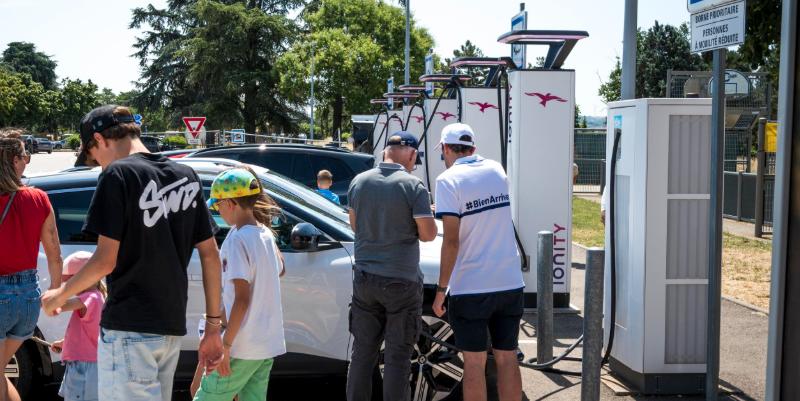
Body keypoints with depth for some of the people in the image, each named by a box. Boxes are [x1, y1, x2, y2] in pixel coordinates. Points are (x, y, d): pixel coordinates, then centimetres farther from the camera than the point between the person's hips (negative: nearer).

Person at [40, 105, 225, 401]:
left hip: (128, 327, -7)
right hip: (172, 327, 7)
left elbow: (106, 260, -14)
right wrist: (213, 326, 12)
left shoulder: (118, 174, -9)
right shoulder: (186, 176, 10)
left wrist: (60, 296, 3)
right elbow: (210, 255, 9)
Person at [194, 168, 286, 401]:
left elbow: (242, 300, -21)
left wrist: (225, 345, -19)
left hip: (242, 348, -8)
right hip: (268, 345, 8)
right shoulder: (265, 234, 8)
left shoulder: (237, 239, -16)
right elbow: (279, 270, 29)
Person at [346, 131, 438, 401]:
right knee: (398, 355, 4)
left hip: (365, 278, 5)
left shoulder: (359, 182, 4)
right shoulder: (413, 186, -12)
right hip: (401, 281, -4)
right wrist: (426, 215, 8)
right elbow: (428, 234, -12)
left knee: (362, 351, 13)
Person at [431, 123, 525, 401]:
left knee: (475, 362, 3)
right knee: (507, 358, 10)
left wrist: (441, 289, -10)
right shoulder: (496, 170, 9)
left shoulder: (449, 180, -10)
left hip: (471, 286, -5)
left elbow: (451, 241, -16)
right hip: (510, 283, 5)